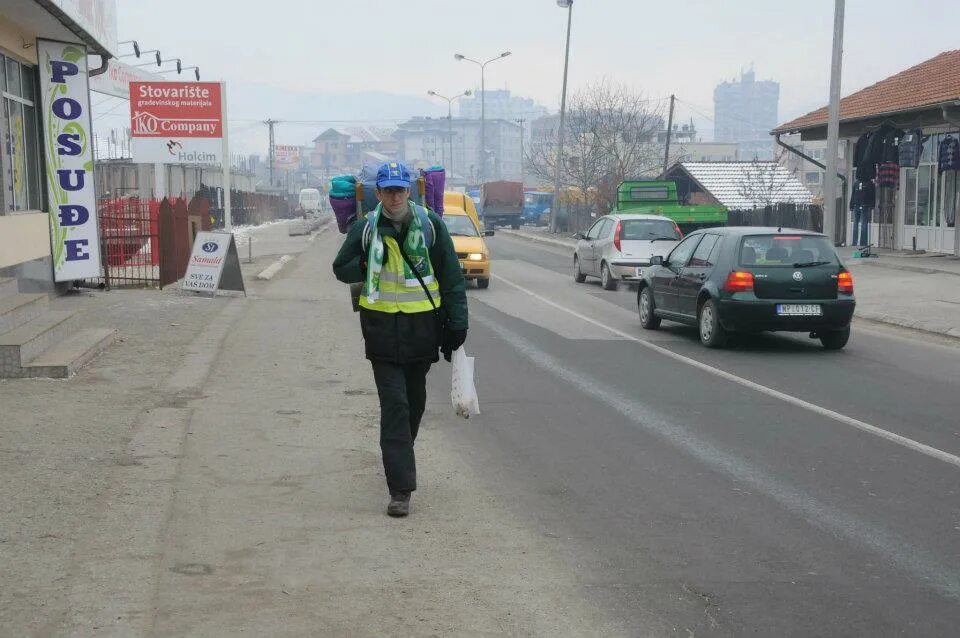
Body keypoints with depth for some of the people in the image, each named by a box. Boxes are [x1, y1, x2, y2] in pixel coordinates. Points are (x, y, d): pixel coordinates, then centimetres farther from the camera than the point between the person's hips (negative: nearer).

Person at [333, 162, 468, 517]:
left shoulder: (430, 225, -2)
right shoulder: (365, 228, -1)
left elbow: (451, 277, 2)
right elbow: (341, 269, 10)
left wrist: (457, 324, -2)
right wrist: (366, 265, -12)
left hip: (422, 327, 1)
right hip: (382, 329, -1)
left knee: (415, 400, 16)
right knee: (394, 405, -8)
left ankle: (399, 457, 41)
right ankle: (400, 488, -10)